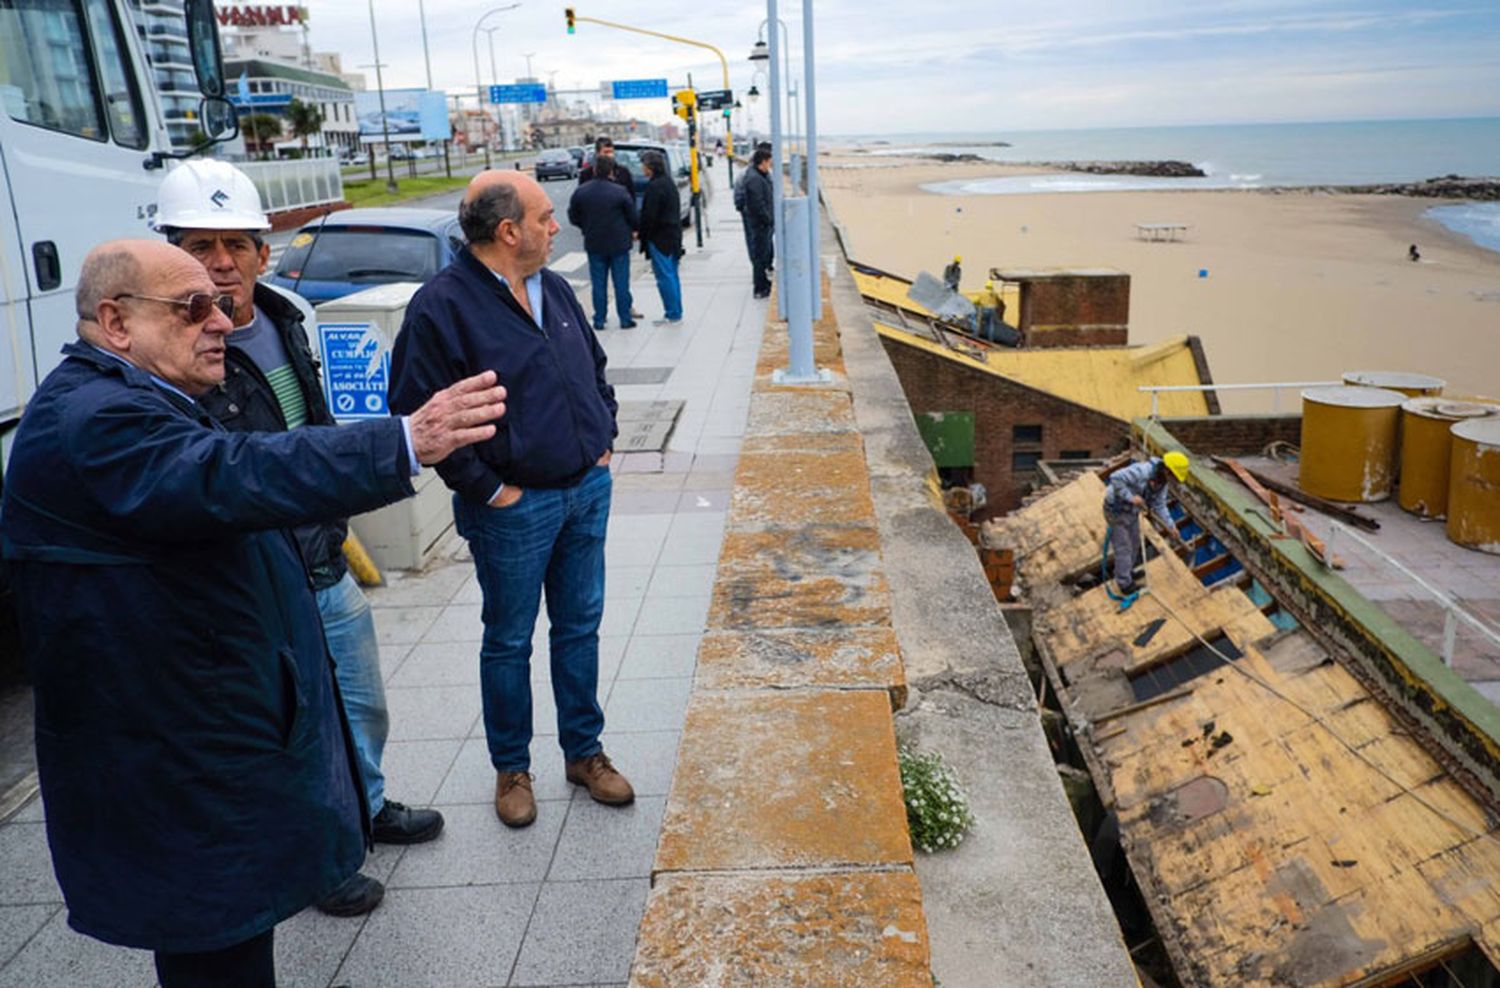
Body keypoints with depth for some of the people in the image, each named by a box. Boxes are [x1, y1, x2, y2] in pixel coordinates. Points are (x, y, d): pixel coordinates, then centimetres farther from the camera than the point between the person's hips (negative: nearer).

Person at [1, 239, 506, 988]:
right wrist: (405, 444, -49)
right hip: (179, 773, -11)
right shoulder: (93, 421, -25)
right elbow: (234, 477, -41)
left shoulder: (121, 400, 13)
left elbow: (219, 491, 25)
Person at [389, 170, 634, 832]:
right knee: (509, 642, 10)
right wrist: (484, 488, -16)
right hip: (513, 508, -6)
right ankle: (511, 768, 28)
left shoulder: (555, 290, 8)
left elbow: (595, 370, 21)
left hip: (587, 490, 6)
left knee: (580, 628, 16)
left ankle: (584, 752, 31)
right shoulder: (442, 306, -16)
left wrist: (603, 442, 11)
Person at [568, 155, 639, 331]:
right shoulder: (620, 192, -13)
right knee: (621, 283, 6)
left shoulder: (580, 192, -5)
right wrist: (632, 230, 17)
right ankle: (625, 318, 10)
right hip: (619, 243, -2)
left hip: (594, 245, 2)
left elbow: (573, 218, 4)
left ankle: (599, 320, 12)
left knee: (598, 284, 9)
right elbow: (633, 217, -5)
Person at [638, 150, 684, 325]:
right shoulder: (669, 182, 13)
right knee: (672, 275, 14)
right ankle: (676, 312, 20)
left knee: (665, 277, -5)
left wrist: (642, 234, -6)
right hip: (674, 235, 10)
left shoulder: (655, 186, -17)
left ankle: (672, 314, -2)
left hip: (660, 238, -10)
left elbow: (649, 215, -18)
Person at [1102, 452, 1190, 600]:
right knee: (1123, 548, 2)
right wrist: (1131, 497, -35)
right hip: (1116, 510, -9)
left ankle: (1127, 571, 47)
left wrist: (1171, 526, -4)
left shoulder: (1162, 481, -3)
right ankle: (1125, 585, 17)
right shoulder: (1143, 471, -32)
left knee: (1134, 543, 24)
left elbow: (1159, 506, 2)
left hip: (1131, 510, 9)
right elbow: (1115, 478, -36)